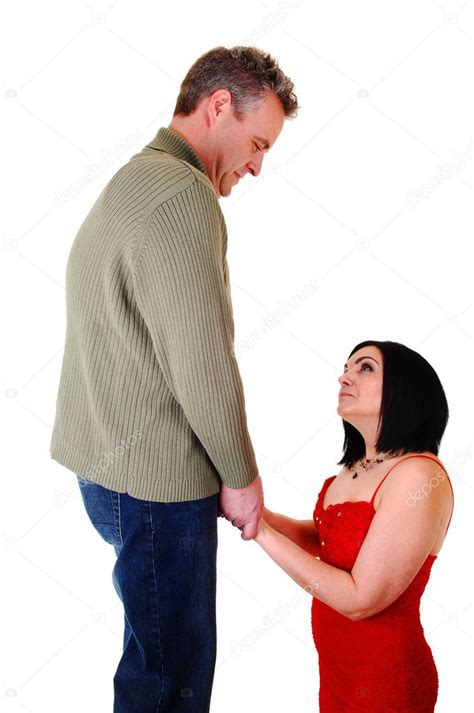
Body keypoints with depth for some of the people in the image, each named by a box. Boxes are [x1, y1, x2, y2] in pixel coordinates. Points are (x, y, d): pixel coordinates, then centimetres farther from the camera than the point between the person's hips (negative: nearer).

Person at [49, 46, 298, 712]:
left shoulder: (131, 184, 17)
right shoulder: (182, 194, -18)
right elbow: (204, 364, -22)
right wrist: (241, 475, -7)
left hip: (111, 465, 10)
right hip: (156, 481, -10)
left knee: (161, 651, 21)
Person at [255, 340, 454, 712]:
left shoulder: (420, 476, -26)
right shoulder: (359, 464, -1)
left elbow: (360, 600, -27)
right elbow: (322, 538, 11)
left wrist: (263, 533, -23)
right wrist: (256, 512, -5)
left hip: (383, 677, -7)